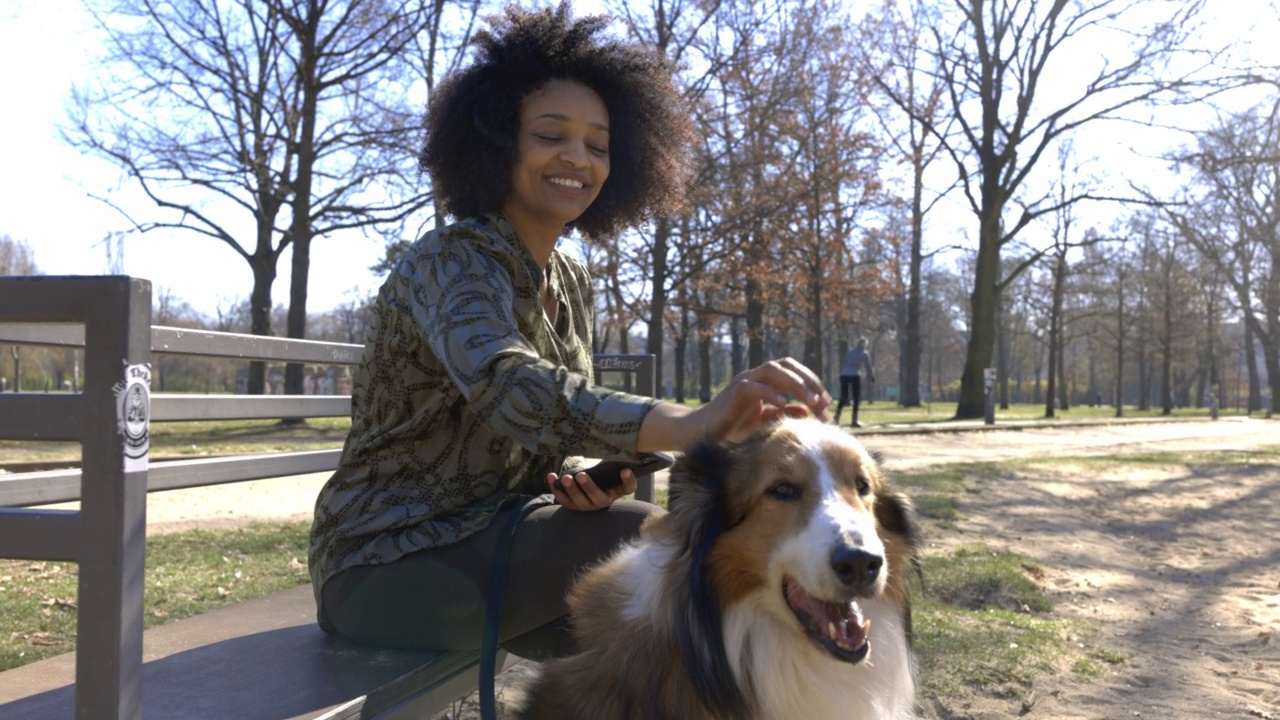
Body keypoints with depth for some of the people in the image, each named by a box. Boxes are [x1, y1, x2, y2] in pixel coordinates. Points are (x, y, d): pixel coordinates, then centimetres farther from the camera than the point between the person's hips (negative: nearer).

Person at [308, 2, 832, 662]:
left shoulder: (570, 284, 7)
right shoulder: (454, 261, -18)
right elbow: (510, 390, -39)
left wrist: (578, 477, -14)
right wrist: (691, 424, -55)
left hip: (488, 535, 7)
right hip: (388, 564, -7)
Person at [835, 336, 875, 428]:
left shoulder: (849, 351, 14)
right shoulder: (865, 354, 6)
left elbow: (843, 364, 10)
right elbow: (868, 367, 6)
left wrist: (841, 375, 10)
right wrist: (872, 376, 18)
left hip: (845, 375, 4)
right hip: (855, 376, -4)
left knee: (843, 399, 9)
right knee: (856, 399, 2)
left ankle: (837, 418, 0)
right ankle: (854, 421, -4)